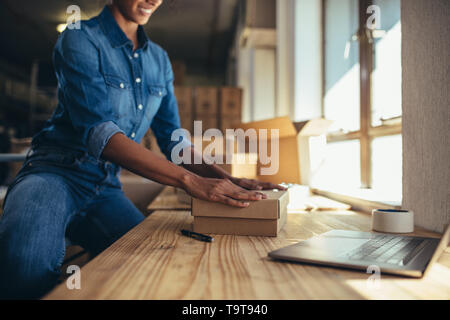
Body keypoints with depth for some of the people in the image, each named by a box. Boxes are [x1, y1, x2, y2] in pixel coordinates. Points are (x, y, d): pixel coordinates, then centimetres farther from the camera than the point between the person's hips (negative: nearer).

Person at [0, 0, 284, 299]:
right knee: (27, 266, -37)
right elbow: (97, 130, -22)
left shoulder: (159, 60, 11)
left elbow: (172, 139, 10)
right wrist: (190, 180, -31)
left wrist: (227, 180, -8)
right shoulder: (79, 40, -8)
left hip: (106, 188, 6)